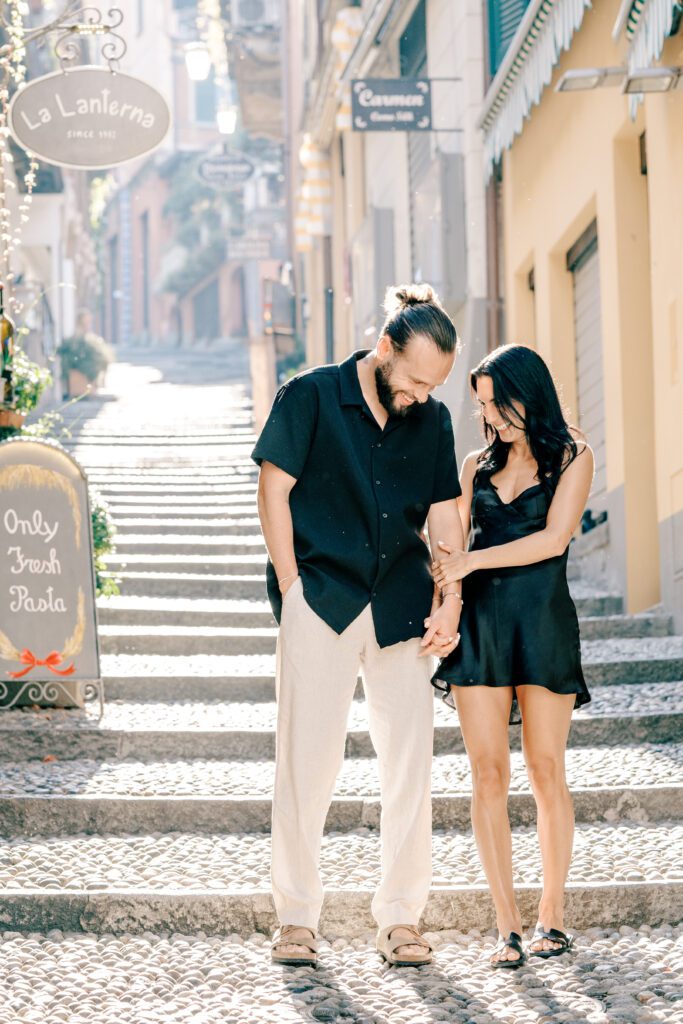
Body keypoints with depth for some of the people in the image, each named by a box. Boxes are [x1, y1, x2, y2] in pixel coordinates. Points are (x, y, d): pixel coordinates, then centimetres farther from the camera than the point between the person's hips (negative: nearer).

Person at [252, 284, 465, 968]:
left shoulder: (433, 421, 11)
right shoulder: (310, 397, -1)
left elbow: (445, 515, 14)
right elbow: (273, 490, -1)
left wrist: (450, 604, 3)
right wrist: (291, 589, -6)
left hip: (400, 609, 4)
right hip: (320, 602, -4)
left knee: (409, 759, 1)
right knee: (306, 758, -4)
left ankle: (400, 918, 9)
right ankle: (295, 917, 5)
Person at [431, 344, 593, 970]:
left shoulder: (572, 458, 4)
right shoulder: (478, 466, 16)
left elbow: (554, 538, -8)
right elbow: (454, 545, 16)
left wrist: (472, 561, -11)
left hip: (543, 620, -3)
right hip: (480, 623, 3)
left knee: (545, 771, -1)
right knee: (488, 774, -4)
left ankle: (552, 915, 10)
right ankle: (508, 924, -2)